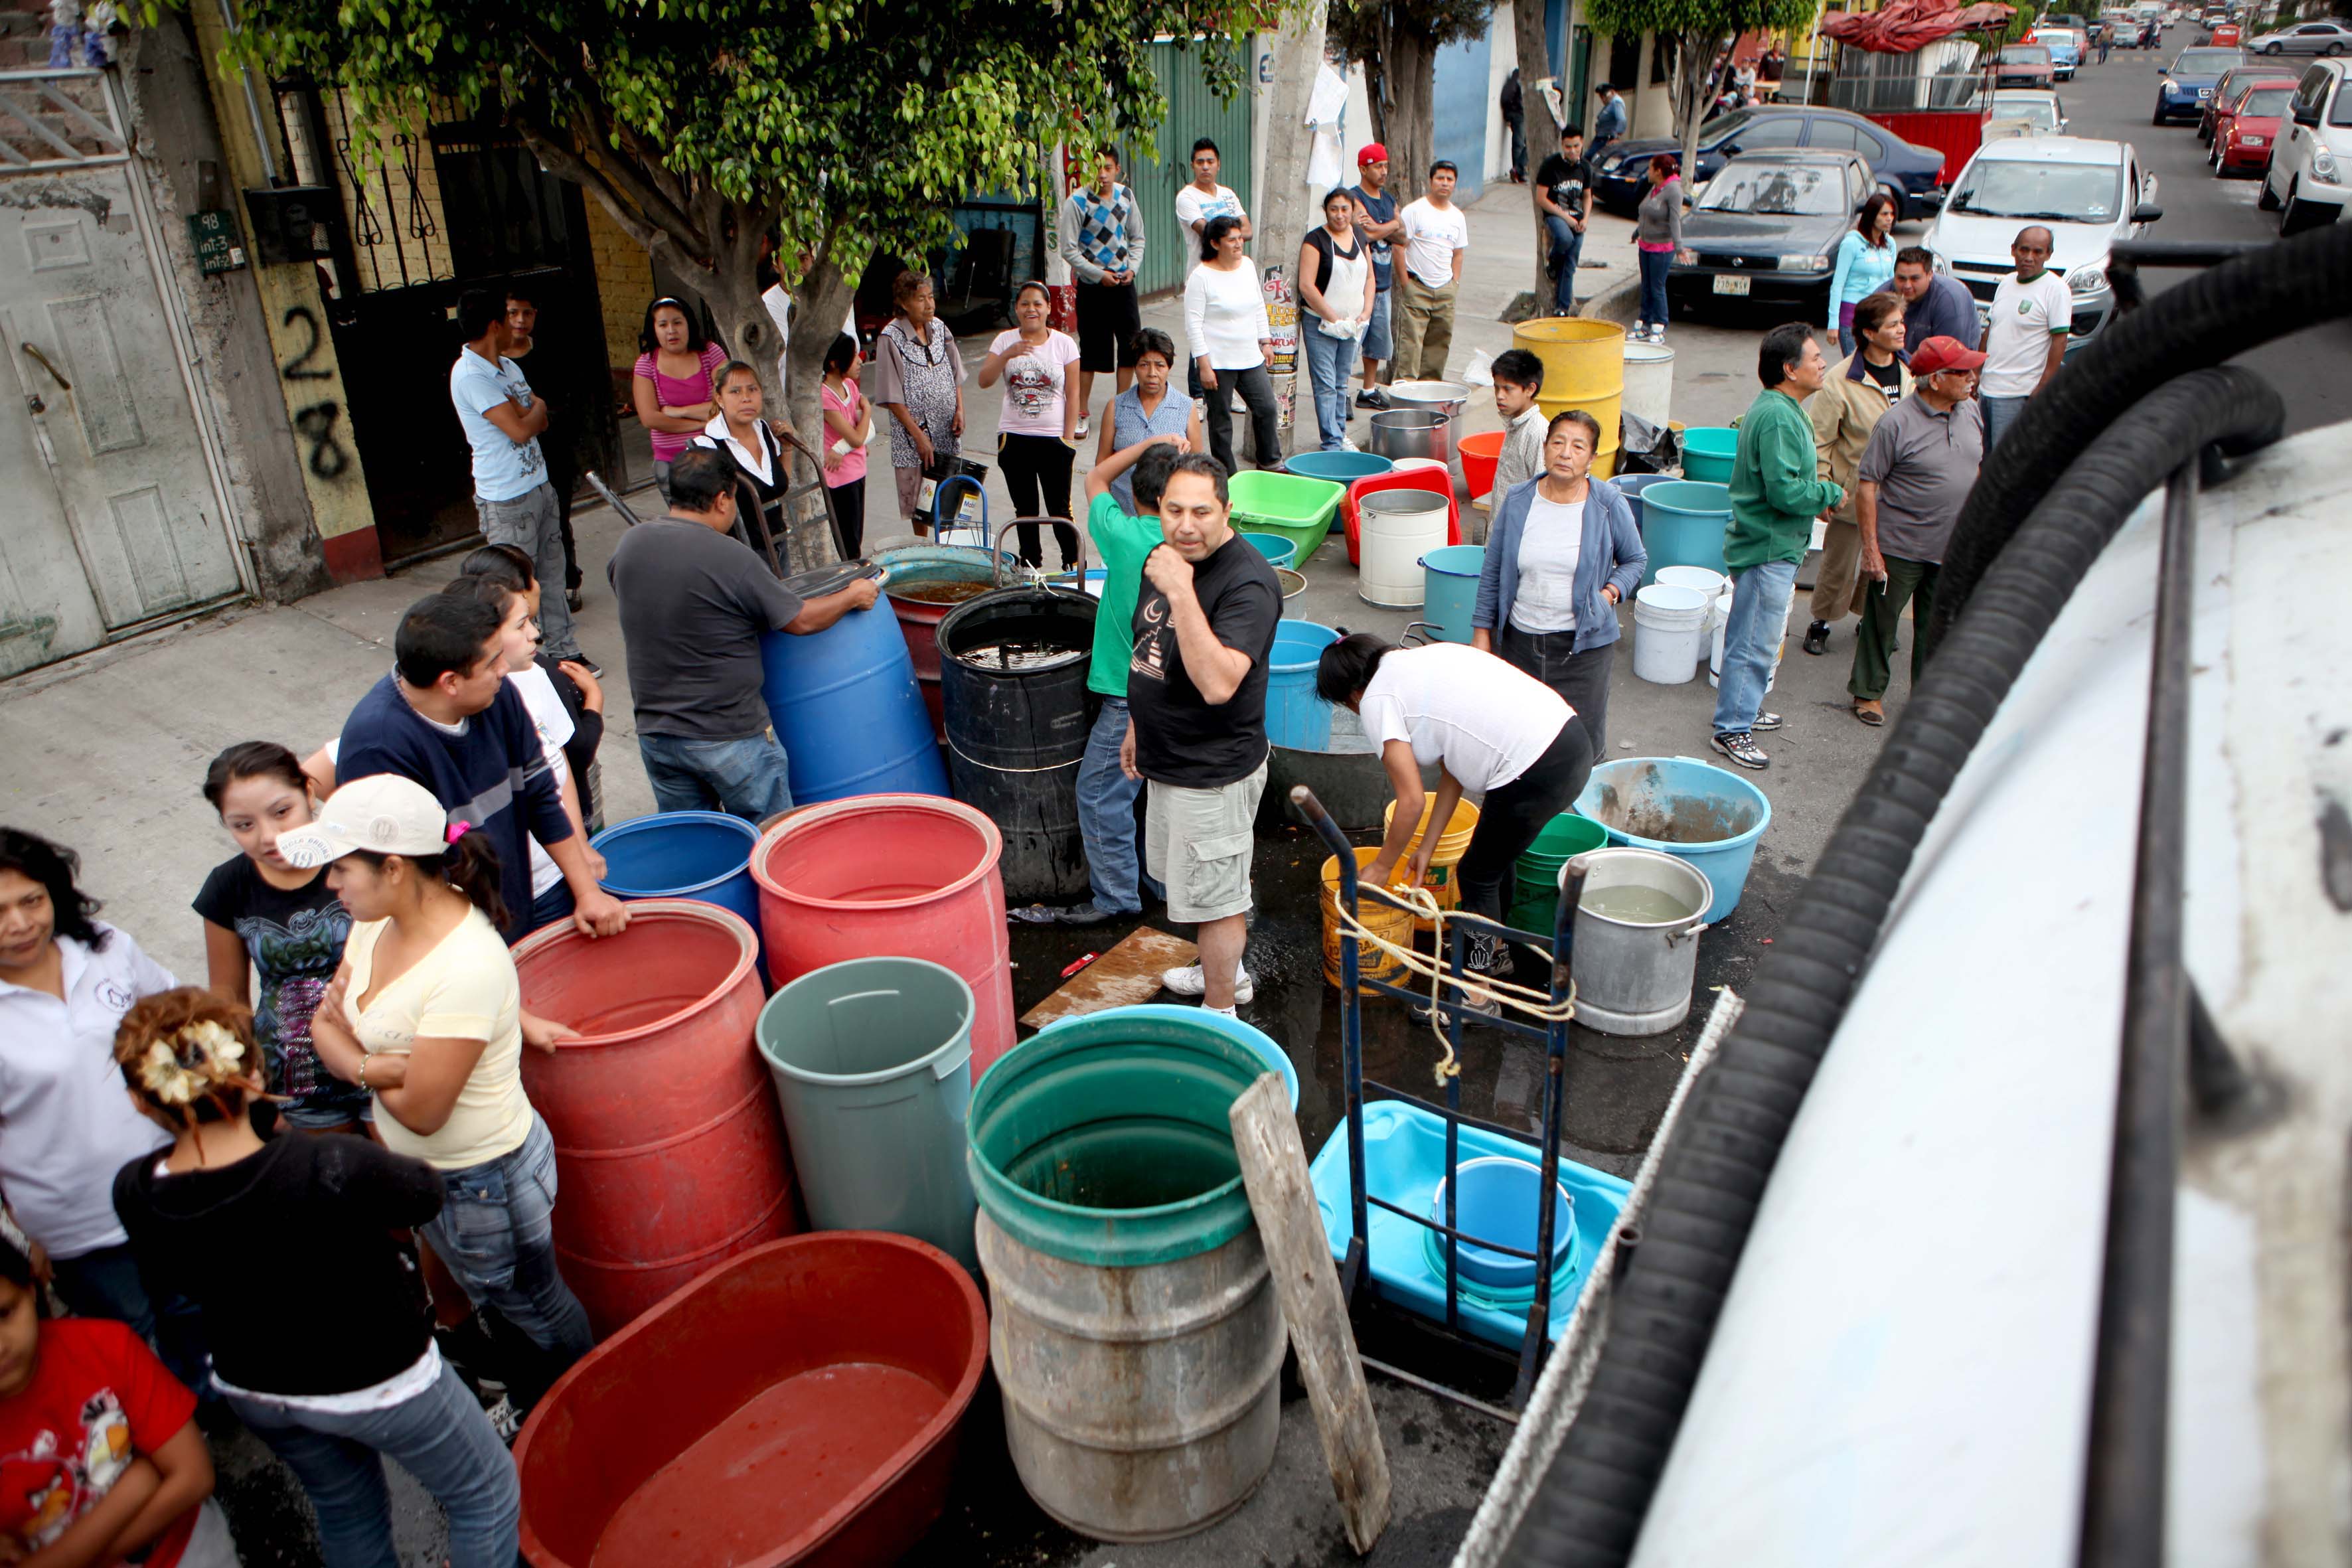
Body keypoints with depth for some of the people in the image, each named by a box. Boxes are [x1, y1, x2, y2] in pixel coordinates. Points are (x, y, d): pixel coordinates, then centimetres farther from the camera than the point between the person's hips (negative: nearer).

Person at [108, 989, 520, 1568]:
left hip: (253, 1390, 6)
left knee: (345, 1510, 33)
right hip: (379, 1384, -5)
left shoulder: (133, 1195, -21)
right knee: (486, 1496, 21)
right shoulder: (335, 1171, -37)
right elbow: (426, 1193, -17)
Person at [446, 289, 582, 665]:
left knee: (552, 575, 15)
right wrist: (537, 406, -2)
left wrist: (529, 411, -13)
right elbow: (520, 429, -22)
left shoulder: (508, 366, 12)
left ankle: (564, 651, 25)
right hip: (507, 500, -8)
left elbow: (541, 422, 9)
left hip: (540, 486, 9)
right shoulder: (470, 375, -17)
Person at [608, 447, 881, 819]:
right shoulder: (731, 558, -20)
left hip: (653, 733, 6)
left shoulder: (630, 544, -1)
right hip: (730, 739, -6)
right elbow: (802, 620, -12)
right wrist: (854, 596, 5)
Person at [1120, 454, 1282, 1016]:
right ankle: (1228, 973, 46)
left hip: (1214, 774, -9)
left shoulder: (1247, 583, -26)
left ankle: (1219, 1015, 24)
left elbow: (1217, 683, -38)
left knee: (1215, 896, 6)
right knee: (1196, 882, 25)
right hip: (1169, 760, 9)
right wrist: (1137, 726, 23)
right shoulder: (1164, 558, 2)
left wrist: (1181, 592, -39)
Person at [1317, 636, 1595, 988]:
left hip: (1537, 773, -9)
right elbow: (1453, 767, 22)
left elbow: (1413, 801, -4)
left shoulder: (1377, 699, -3)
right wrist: (1428, 844, 24)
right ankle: (1494, 950, 50)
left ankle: (1478, 998, 22)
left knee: (1478, 875, 10)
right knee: (1497, 853, 29)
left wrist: (1381, 868, 10)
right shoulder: (1420, 660, 22)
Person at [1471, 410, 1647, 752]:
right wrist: (1481, 632, 6)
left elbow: (1636, 559, 10)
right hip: (1519, 641, 2)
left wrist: (1611, 592, -10)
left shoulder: (1608, 505, -6)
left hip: (1584, 645, -2)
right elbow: (1492, 571, 6)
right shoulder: (1518, 501, -1)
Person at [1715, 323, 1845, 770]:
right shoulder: (1778, 418, -22)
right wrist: (1830, 493, -12)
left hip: (1769, 544, 11)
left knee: (1753, 637, 21)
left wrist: (1816, 493, 10)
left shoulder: (1773, 408, 11)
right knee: (1755, 641, -3)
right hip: (1769, 549, -11)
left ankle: (1743, 707, 35)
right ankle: (1732, 729, 5)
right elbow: (1784, 491, -27)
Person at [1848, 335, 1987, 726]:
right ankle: (1869, 692, 24)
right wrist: (1870, 547, -17)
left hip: (1954, 547, 6)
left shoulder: (1971, 412, 3)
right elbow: (1866, 484, -15)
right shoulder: (1897, 423, -17)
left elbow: (1979, 468, 17)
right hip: (1900, 546, -5)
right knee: (1882, 620, 8)